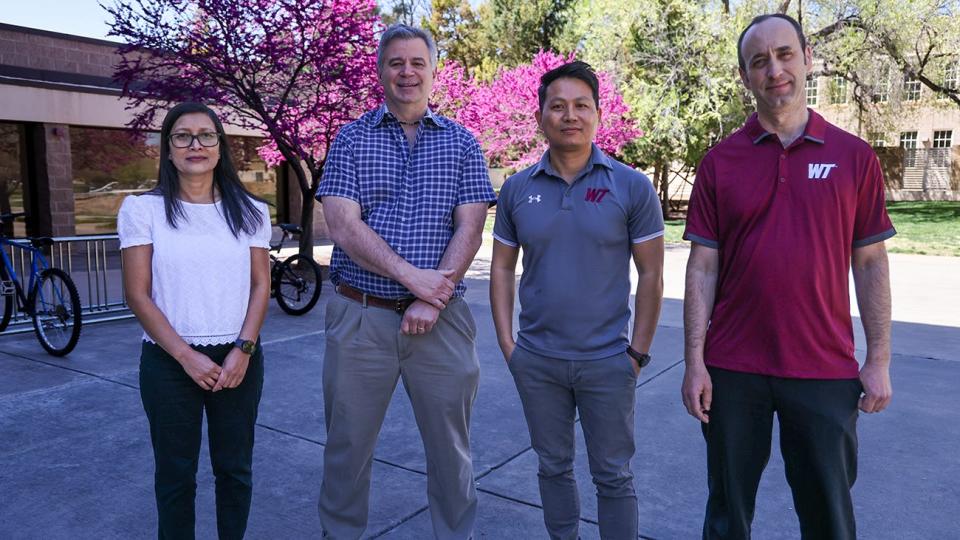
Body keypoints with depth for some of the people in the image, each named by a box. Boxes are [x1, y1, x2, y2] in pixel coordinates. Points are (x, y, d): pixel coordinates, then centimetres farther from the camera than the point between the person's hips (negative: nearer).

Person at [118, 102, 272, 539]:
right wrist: (188, 356, -12)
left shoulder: (250, 212, 4)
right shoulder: (142, 209, -2)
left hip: (238, 359, 2)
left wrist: (243, 350, -10)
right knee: (176, 474, 10)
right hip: (168, 361, -1)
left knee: (235, 469, 11)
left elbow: (260, 286, 3)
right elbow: (137, 295, -5)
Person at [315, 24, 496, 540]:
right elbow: (342, 225, -7)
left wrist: (432, 300, -12)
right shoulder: (351, 138, 5)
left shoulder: (461, 142, 7)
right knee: (347, 444, 12)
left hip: (441, 318, 1)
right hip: (360, 316, 0)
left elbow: (470, 227, -2)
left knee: (451, 446, 12)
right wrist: (410, 276, -16)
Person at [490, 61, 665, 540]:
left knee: (613, 475, 11)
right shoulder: (517, 189, 1)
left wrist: (638, 352, -6)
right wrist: (507, 342, 0)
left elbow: (651, 274, -4)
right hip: (536, 361, 3)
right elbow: (502, 268, 6)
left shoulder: (632, 187, -6)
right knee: (553, 465, 18)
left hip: (607, 361, -2)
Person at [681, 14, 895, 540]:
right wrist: (694, 361, -6)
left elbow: (870, 263, 4)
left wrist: (879, 361, 1)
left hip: (826, 370, 0)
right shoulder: (719, 161, 0)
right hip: (733, 369, 0)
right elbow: (703, 266, -2)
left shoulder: (854, 157, 2)